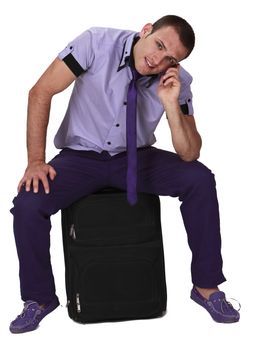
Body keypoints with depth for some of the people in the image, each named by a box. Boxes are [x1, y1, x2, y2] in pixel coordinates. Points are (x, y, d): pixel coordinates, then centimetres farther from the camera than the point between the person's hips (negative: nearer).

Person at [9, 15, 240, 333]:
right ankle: (39, 299, -1)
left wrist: (171, 104, -28)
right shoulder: (98, 43, -20)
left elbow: (189, 154, -12)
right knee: (28, 204, -26)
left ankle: (206, 287, -6)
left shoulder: (177, 82, -12)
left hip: (136, 157, 2)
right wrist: (36, 161, -19)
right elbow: (41, 92, -16)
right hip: (81, 156, -1)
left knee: (200, 179, -21)